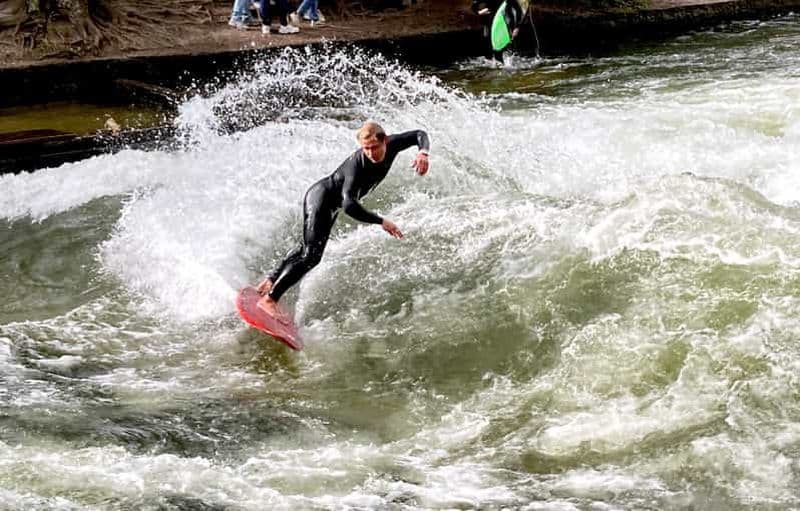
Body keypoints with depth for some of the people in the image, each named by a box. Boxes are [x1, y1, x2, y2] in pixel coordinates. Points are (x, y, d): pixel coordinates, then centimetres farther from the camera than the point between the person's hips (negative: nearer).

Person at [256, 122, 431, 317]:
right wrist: (381, 221, -44)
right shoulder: (356, 165, -36)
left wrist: (423, 153, -22)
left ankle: (270, 281, 35)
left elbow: (419, 135, 0)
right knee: (311, 255, -20)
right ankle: (269, 299, -19)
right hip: (320, 197, -9)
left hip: (331, 206, 9)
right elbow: (349, 206, -44)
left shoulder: (392, 145, -16)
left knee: (308, 248, 22)